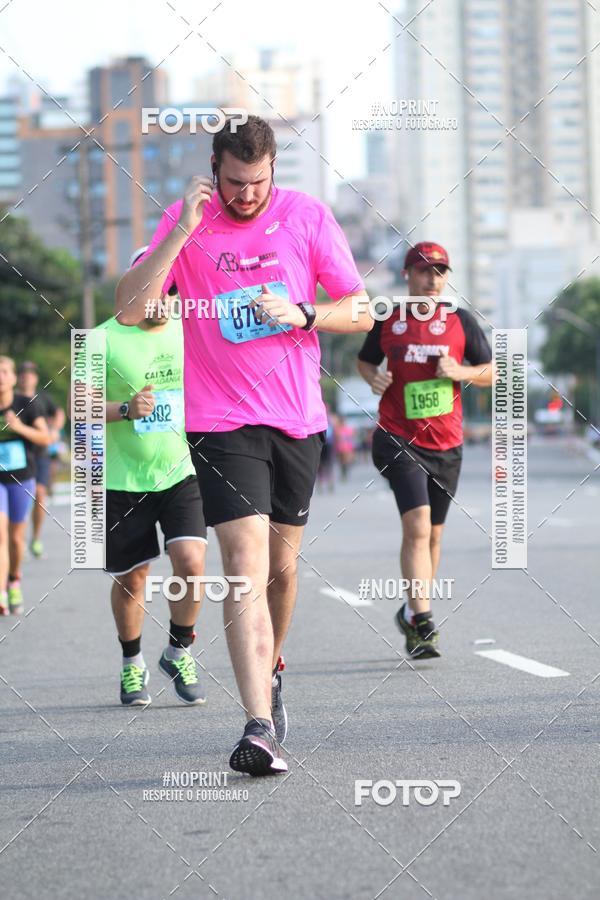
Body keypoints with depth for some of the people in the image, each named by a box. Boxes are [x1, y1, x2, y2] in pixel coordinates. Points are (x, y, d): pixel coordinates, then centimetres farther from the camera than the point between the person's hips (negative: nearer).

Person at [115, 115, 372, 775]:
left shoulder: (307, 217, 0)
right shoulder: (185, 221, -3)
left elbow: (361, 312, 4)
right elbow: (128, 310, -11)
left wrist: (302, 313, -16)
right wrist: (182, 233, -19)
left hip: (298, 420, 3)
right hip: (222, 420, -3)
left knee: (281, 564, 13)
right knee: (245, 562, -16)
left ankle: (269, 671, 41)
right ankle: (259, 725, -23)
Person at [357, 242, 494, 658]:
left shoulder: (461, 322, 4)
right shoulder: (387, 322, 2)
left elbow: (490, 373, 8)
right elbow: (365, 360, 18)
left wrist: (460, 372, -12)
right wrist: (374, 377, -4)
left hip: (446, 443, 3)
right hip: (399, 440, -3)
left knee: (432, 534, 12)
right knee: (417, 525, -19)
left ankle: (411, 613, 31)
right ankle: (423, 619, -23)